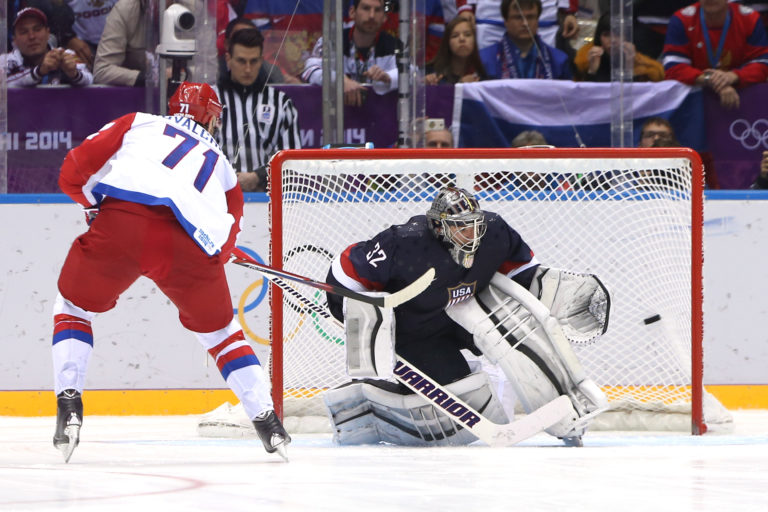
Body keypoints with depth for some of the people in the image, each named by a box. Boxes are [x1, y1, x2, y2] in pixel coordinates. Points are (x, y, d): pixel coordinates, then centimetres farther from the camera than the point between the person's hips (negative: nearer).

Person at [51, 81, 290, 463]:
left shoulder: (137, 124, 30)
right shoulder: (222, 167, 36)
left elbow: (72, 174, 20)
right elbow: (223, 248, 30)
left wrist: (94, 203, 37)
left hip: (122, 221, -1)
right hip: (192, 241, 2)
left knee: (73, 308, 23)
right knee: (219, 330, 24)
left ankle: (69, 404, 7)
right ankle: (267, 421, 18)